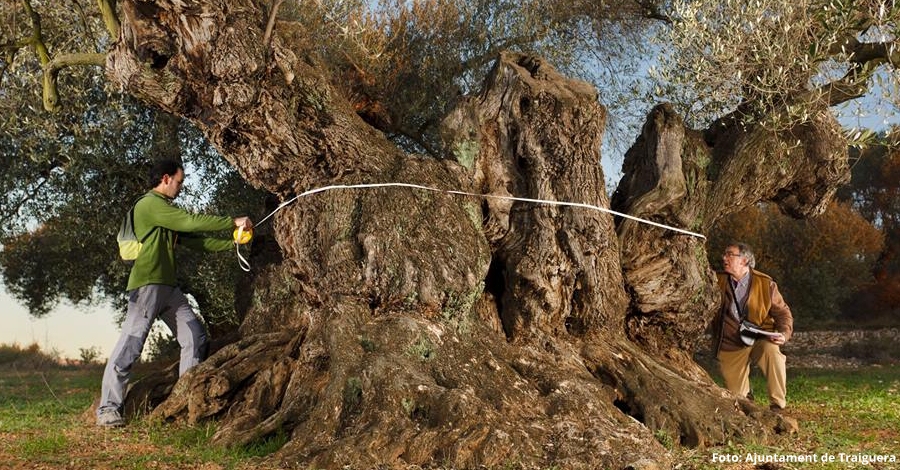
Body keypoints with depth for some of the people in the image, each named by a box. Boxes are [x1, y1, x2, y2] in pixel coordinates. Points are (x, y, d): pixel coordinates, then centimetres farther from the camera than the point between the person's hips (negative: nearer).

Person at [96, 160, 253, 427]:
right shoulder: (150, 204, -9)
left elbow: (194, 240, 20)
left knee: (195, 336, 5)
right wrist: (233, 222, -12)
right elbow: (192, 222, -18)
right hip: (147, 284, -10)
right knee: (131, 344, -10)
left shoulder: (165, 210, 23)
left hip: (168, 287, 10)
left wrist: (231, 244, 13)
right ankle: (108, 409, -6)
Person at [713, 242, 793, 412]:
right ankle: (745, 392, 40)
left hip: (759, 339, -2)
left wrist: (784, 333, -17)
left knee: (771, 350, -38)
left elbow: (783, 313, 1)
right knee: (736, 398, 0)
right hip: (730, 345, 2)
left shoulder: (765, 284, -3)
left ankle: (777, 407, -24)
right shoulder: (718, 282, 3)